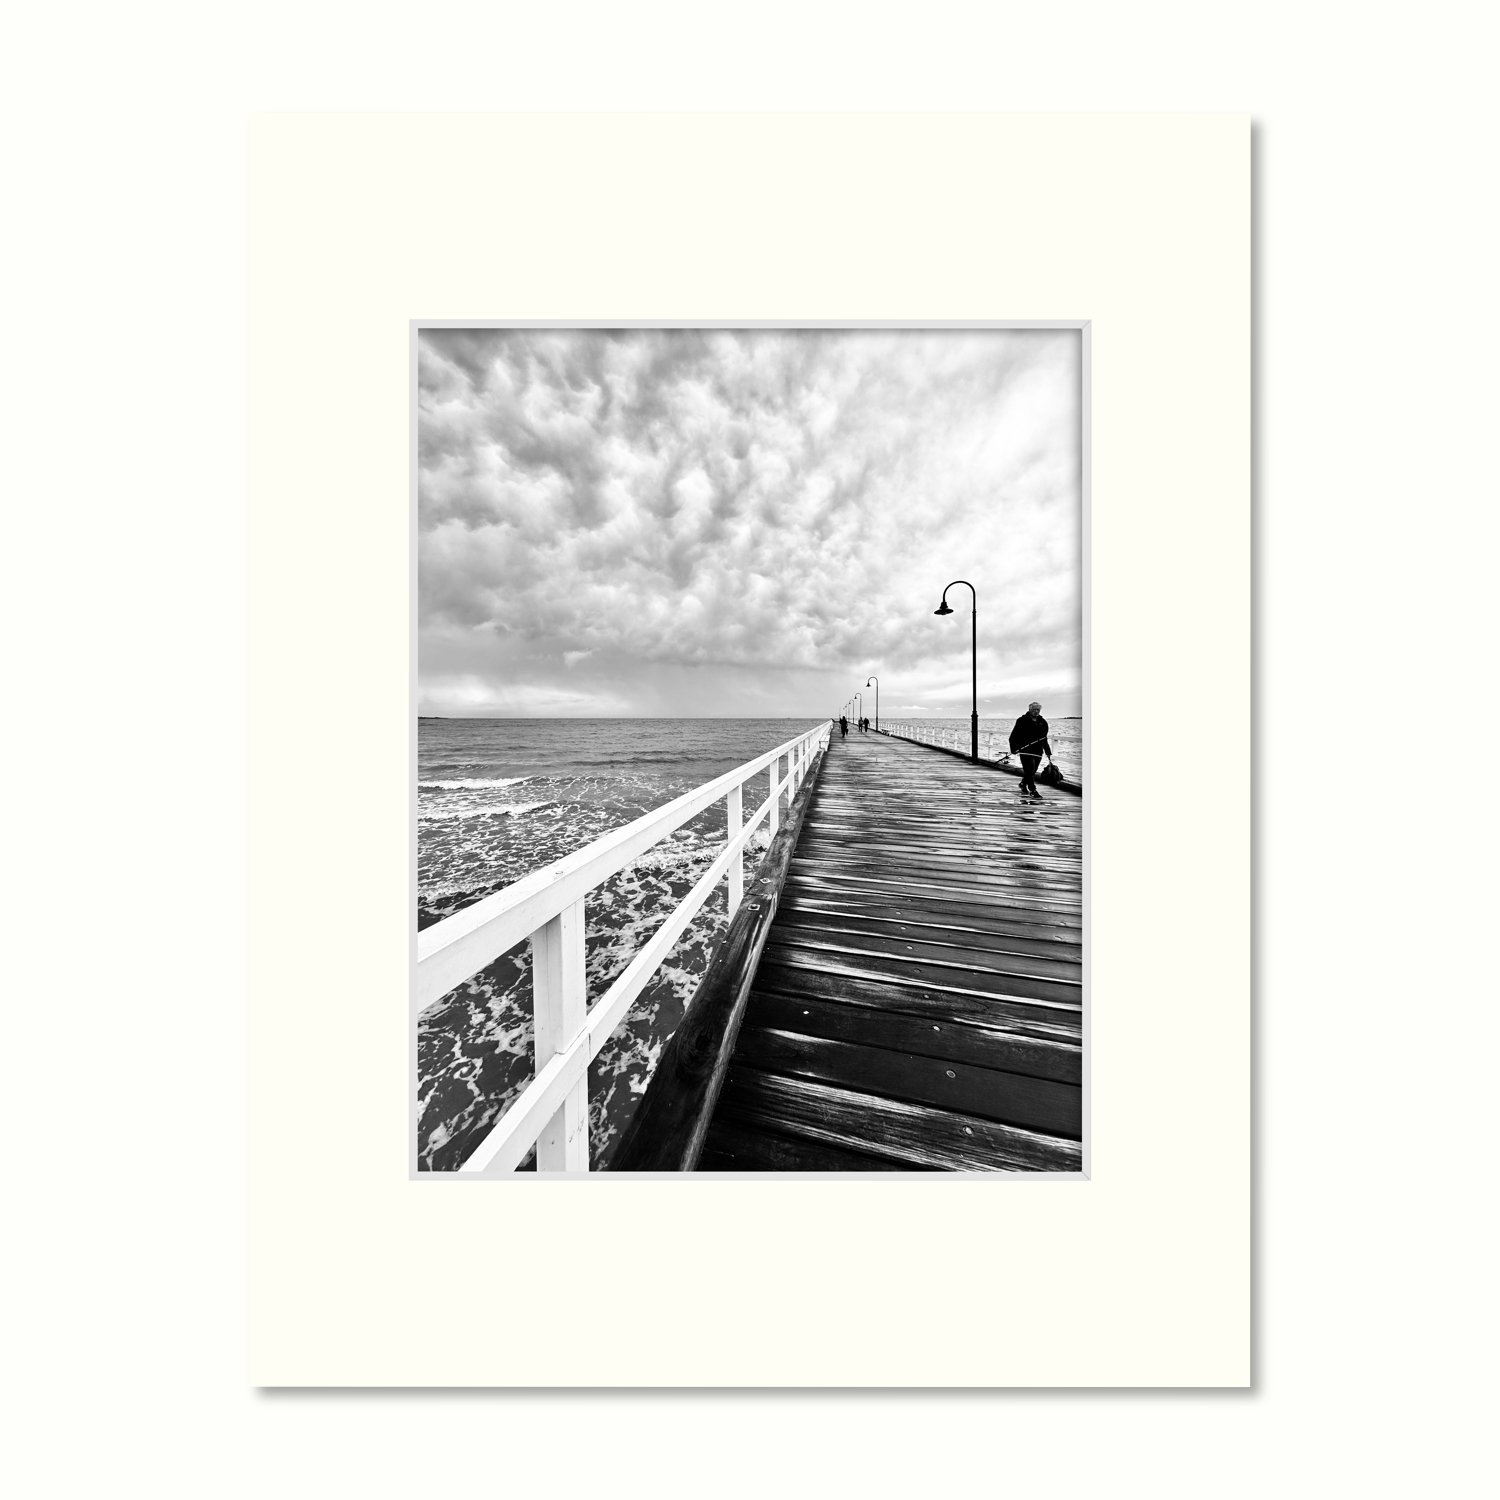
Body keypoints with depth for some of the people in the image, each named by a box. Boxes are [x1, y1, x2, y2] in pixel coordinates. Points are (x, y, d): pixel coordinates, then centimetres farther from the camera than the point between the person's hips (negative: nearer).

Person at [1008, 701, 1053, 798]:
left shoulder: (1043, 722, 13)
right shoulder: (1022, 721, -2)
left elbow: (1044, 739, 21)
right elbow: (1014, 736, -3)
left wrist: (1048, 752, 19)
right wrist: (1014, 748, -16)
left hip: (1038, 752, 5)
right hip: (1025, 750, -5)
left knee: (1032, 772, 10)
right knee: (1029, 771, -10)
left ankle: (1023, 785, 31)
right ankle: (1033, 791, -7)